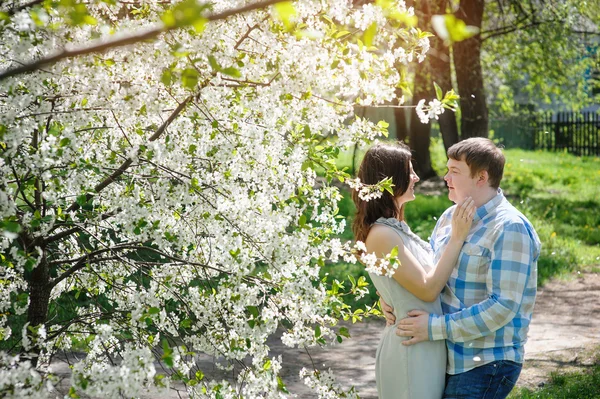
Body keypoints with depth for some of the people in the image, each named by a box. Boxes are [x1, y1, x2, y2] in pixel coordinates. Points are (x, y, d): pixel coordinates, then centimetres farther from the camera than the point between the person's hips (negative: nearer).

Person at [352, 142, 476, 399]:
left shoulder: (396, 229, 9)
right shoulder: (381, 235, -20)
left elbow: (430, 274, 14)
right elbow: (428, 289, -20)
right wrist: (457, 237, -17)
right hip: (412, 349, -9)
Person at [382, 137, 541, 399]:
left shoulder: (509, 229, -16)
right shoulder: (450, 217, 9)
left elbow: (503, 307, -22)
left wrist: (436, 327, -23)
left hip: (485, 367, -8)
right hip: (444, 358, 8)